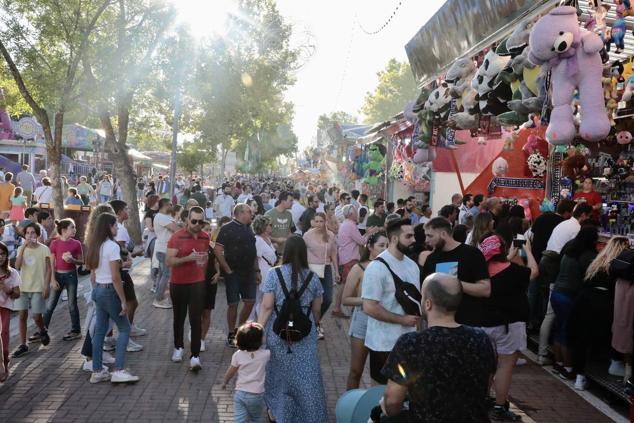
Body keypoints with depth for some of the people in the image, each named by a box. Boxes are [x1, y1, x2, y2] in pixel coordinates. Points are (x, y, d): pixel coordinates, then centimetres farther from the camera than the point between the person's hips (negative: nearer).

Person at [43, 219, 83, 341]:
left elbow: (81, 261, 3)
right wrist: (53, 279, -6)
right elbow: (52, 263, -2)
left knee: (72, 304, 7)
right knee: (50, 305, 6)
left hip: (71, 275, 0)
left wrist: (72, 260, -17)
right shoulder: (55, 243, -5)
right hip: (58, 275, 0)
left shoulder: (76, 244, -3)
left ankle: (76, 331, 16)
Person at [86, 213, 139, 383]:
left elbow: (92, 275, 13)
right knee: (124, 329, 3)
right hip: (109, 291, -8)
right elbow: (115, 277, -19)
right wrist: (123, 300, -14)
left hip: (97, 290, 8)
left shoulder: (95, 247, 9)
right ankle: (119, 370, -3)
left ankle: (97, 371, 17)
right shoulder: (112, 246, -16)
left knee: (100, 331, 12)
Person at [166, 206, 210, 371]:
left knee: (196, 320, -5)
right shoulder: (177, 237, -12)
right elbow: (169, 261, -17)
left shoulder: (205, 237, 2)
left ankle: (195, 356, -3)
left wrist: (203, 263, 7)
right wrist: (188, 258, -28)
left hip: (198, 283, 2)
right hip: (178, 283, -1)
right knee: (179, 317, 16)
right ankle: (178, 347, 36)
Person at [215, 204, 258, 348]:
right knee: (233, 304, 0)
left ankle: (239, 330, 27)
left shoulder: (248, 229, 12)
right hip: (233, 273, -7)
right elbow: (217, 250, -17)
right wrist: (227, 269, -16)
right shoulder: (227, 228, -11)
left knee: (250, 301, 8)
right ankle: (231, 335, 15)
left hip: (248, 272, 7)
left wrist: (257, 270, 15)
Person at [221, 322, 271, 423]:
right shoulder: (265, 354, -14)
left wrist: (224, 382, 22)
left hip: (240, 393, 1)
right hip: (256, 395, 0)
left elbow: (230, 372, 5)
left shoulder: (238, 355, -8)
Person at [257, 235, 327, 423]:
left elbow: (266, 307, -10)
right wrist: (315, 326, 25)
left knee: (278, 371, 18)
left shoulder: (274, 274, -7)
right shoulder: (312, 277, -2)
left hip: (278, 332, 0)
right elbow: (316, 310, 6)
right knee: (306, 377, 8)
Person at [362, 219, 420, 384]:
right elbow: (369, 308, -21)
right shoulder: (377, 267, -17)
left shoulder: (412, 265, 7)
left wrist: (417, 314, -2)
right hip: (384, 343, -7)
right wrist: (402, 319, -19)